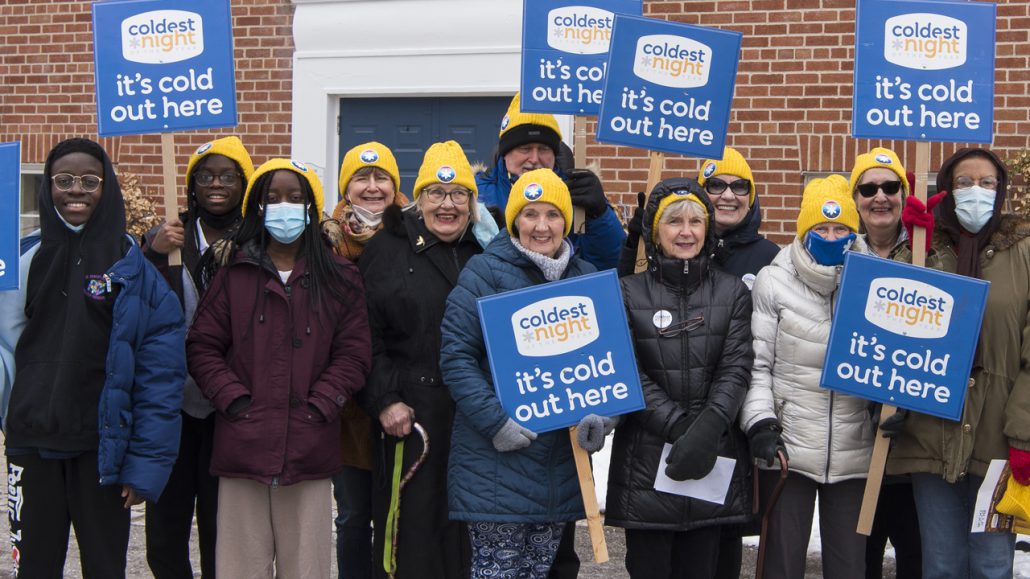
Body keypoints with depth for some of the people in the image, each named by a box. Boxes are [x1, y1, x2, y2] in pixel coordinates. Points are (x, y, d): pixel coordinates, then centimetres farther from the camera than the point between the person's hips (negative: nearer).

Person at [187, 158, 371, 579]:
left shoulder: (339, 279, 8)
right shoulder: (233, 275, 8)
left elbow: (354, 354, 5)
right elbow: (202, 347, 6)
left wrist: (318, 407, -6)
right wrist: (234, 401, -6)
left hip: (309, 447, 0)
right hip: (242, 445, 0)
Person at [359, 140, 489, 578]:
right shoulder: (387, 249, 4)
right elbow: (365, 335, 0)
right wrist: (384, 401, -9)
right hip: (409, 415, -2)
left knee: (470, 532, 4)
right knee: (413, 527, 1)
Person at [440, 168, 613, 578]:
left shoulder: (586, 278, 11)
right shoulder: (483, 272, -5)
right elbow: (455, 356, -10)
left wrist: (600, 412, -7)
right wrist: (495, 422, -18)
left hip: (562, 459, 5)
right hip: (496, 459, -5)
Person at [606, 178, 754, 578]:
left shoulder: (733, 291, 8)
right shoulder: (630, 293, 3)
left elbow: (736, 369, -3)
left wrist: (706, 430, -18)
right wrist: (679, 428, -17)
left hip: (713, 459, 2)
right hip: (647, 457, -1)